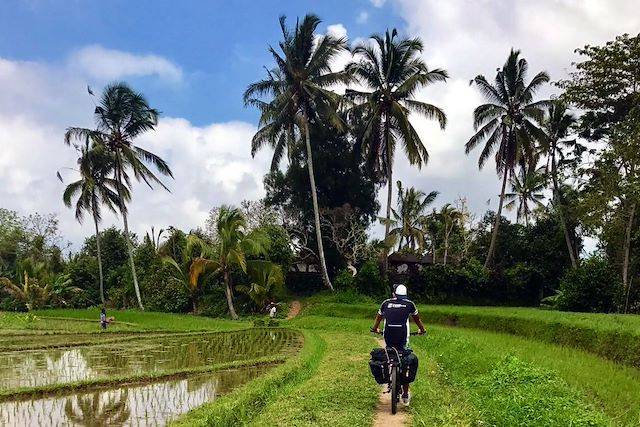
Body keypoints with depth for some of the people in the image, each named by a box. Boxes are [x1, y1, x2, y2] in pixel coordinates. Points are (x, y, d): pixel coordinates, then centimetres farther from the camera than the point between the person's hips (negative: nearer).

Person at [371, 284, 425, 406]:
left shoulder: (386, 303, 12)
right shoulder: (409, 304, 9)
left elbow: (378, 318, 29)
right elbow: (417, 319, 25)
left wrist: (375, 329, 48)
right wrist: (422, 330, 43)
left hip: (388, 337, 1)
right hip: (402, 337, -1)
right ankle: (405, 396, 10)